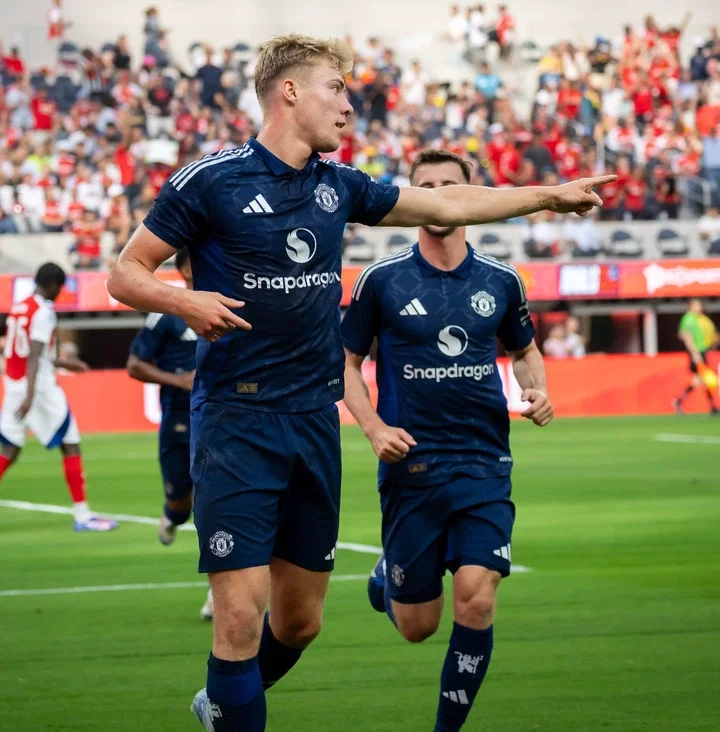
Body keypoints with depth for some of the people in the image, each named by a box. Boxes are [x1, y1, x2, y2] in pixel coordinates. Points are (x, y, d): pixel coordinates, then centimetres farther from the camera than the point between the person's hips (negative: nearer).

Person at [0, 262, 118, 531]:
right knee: (71, 446, 2)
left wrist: (63, 363, 32)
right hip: (39, 386, -8)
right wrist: (30, 395, -30)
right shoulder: (43, 312, -12)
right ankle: (82, 515, 2)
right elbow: (34, 356, -22)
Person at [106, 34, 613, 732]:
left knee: (301, 619, 11)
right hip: (236, 420, -6)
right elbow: (125, 273, -3)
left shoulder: (338, 185, 11)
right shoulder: (210, 180, -6)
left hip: (315, 418, 6)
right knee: (242, 614, -14)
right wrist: (184, 300, -22)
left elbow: (447, 204, 22)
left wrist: (550, 195, 23)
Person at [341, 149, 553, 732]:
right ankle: (386, 576, 42)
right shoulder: (382, 280, -1)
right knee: (417, 627, 4)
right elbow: (347, 362, 7)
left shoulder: (500, 280, 6)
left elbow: (524, 351, 22)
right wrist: (374, 428, -9)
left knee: (476, 600, -17)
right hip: (411, 462, -1)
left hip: (484, 464, 1)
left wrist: (538, 391, 1)